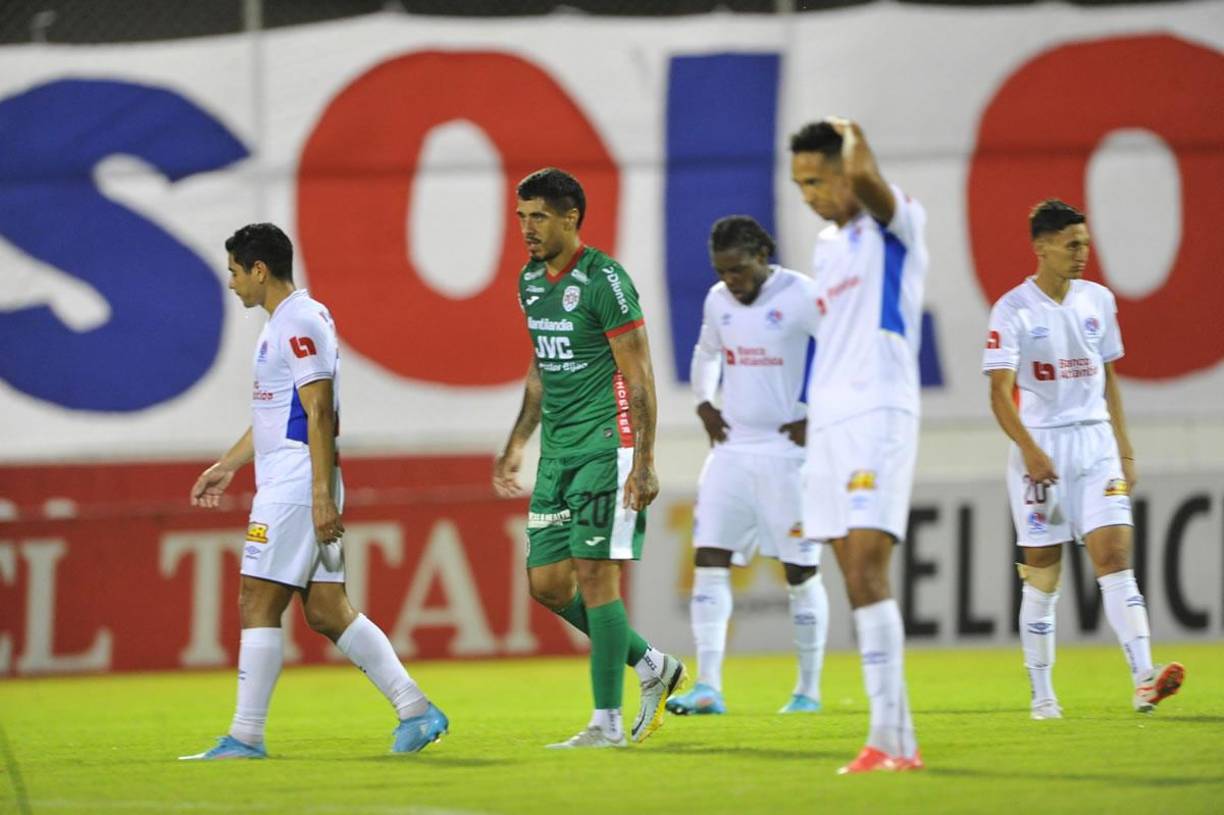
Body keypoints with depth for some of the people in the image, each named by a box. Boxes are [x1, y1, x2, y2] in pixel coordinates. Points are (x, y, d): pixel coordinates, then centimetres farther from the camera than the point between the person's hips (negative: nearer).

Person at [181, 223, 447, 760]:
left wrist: (322, 494, -23)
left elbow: (319, 412, -19)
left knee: (257, 605, -8)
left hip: (296, 491, -10)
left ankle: (245, 737, -7)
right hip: (284, 489, 10)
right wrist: (226, 466, 33)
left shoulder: (300, 322, -13)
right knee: (326, 611, 7)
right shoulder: (283, 323, 19)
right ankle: (416, 711, 7)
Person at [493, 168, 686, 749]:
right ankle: (653, 668, 22)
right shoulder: (531, 281, 12)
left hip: (606, 445, -8)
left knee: (595, 575, -10)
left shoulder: (604, 281, -13)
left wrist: (644, 464, -18)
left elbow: (639, 378, -13)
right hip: (558, 453, 8)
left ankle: (607, 723, -5)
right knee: (546, 583, 5)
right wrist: (517, 444, 24)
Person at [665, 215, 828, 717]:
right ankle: (707, 688, -9)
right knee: (709, 561, -6)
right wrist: (703, 403, 11)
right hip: (732, 447, 6)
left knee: (800, 572, 2)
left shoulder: (801, 297, -11)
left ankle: (808, 690, 13)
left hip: (787, 452, -6)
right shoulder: (718, 300, 8)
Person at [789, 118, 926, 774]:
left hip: (879, 417, -8)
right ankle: (899, 741, 6)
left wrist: (854, 137, -5)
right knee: (857, 584, 4)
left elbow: (864, 177, -26)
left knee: (866, 576, -17)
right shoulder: (826, 246, 19)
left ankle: (888, 738, -19)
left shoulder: (897, 223, -5)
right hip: (829, 424, 8)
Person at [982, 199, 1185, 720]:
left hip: (1096, 442, 3)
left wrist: (1125, 452, 15)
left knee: (1115, 556, -10)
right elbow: (1000, 394, -12)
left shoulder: (1098, 300, 9)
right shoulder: (1013, 311, -7)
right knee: (1042, 576, 1)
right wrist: (1032, 453, -25)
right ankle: (1042, 695, 11)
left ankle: (1143, 679, -21)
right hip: (1041, 448, -3)